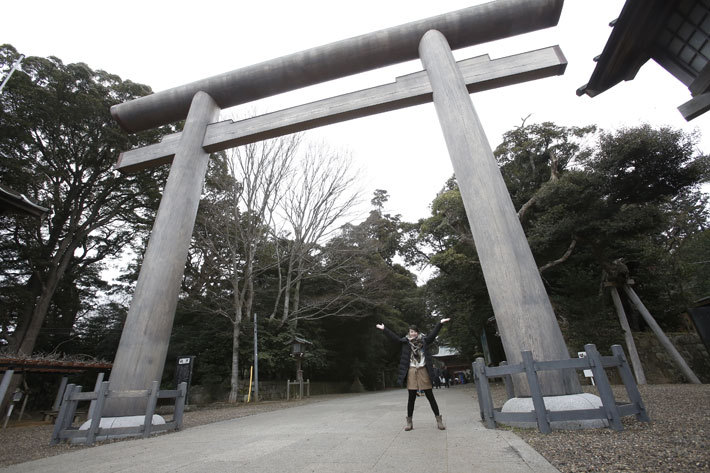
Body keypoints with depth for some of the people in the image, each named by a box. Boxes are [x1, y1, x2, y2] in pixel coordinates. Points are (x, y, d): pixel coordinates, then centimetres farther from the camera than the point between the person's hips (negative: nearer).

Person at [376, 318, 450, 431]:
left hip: (423, 371, 0)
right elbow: (394, 337, -1)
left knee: (430, 396, 7)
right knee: (411, 397, 6)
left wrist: (440, 323, -13)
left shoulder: (424, 341, 3)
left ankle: (439, 420, 18)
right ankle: (409, 422, 17)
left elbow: (433, 334, -4)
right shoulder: (406, 342, 4)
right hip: (411, 371, 0)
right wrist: (384, 329, -5)